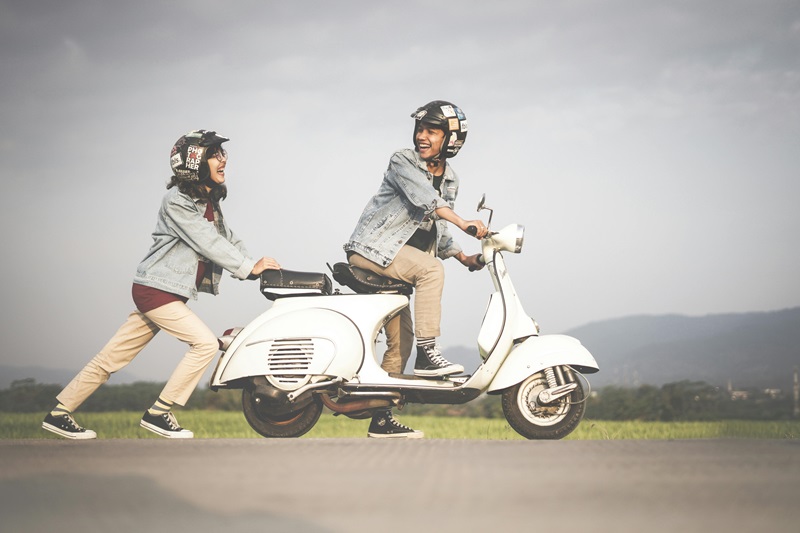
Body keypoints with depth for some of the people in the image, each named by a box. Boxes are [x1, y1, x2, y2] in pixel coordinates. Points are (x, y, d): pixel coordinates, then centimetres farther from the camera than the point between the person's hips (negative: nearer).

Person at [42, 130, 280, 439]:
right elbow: (208, 244, -20)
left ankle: (59, 414, 15)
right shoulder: (177, 201, -16)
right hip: (156, 290, -9)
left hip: (169, 292, 9)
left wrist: (256, 266, -2)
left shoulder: (209, 201, 14)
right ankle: (157, 413, -6)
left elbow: (228, 240, 13)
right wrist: (249, 267, -18)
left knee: (113, 356, 10)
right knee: (206, 343, -14)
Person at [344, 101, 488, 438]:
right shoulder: (402, 161, -9)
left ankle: (381, 419, 8)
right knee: (431, 269, -30)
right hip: (372, 246, -8)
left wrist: (463, 256, 6)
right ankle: (426, 355, -28)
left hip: (396, 258, 8)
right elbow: (423, 198, -27)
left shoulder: (451, 182, 13)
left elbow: (437, 230, 21)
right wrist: (463, 223, -37)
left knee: (401, 338, 3)